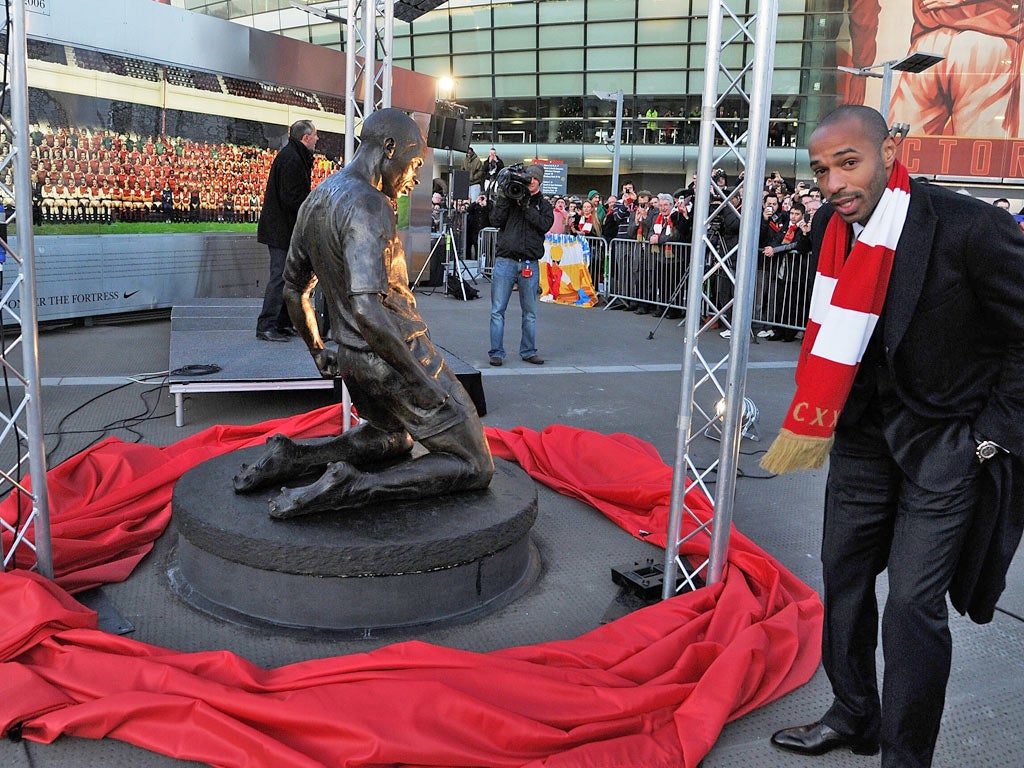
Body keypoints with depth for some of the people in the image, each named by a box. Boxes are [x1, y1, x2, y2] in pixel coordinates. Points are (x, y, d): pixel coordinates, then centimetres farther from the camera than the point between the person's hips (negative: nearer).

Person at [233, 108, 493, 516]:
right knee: (475, 468, 2)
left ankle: (289, 456, 14)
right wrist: (419, 379, -24)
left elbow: (294, 290, 18)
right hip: (399, 356, -9)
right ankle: (350, 487, -12)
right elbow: (367, 308, -32)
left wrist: (318, 351, 29)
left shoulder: (314, 202, 9)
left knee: (391, 440, 34)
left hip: (351, 358, 9)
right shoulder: (369, 205, -21)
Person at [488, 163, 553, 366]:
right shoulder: (509, 198, 10)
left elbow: (545, 224, -6)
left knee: (530, 312, 7)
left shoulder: (543, 205, 13)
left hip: (530, 264, 1)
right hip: (505, 260, -1)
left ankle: (528, 351, 18)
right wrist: (503, 197, -8)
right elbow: (495, 221, -2)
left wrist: (526, 206, -11)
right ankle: (496, 352, 2)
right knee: (498, 310, -3)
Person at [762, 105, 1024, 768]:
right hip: (866, 430, 6)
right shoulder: (832, 229, -3)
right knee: (843, 573, 14)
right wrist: (823, 417, 10)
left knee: (912, 602, -7)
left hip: (947, 439, -6)